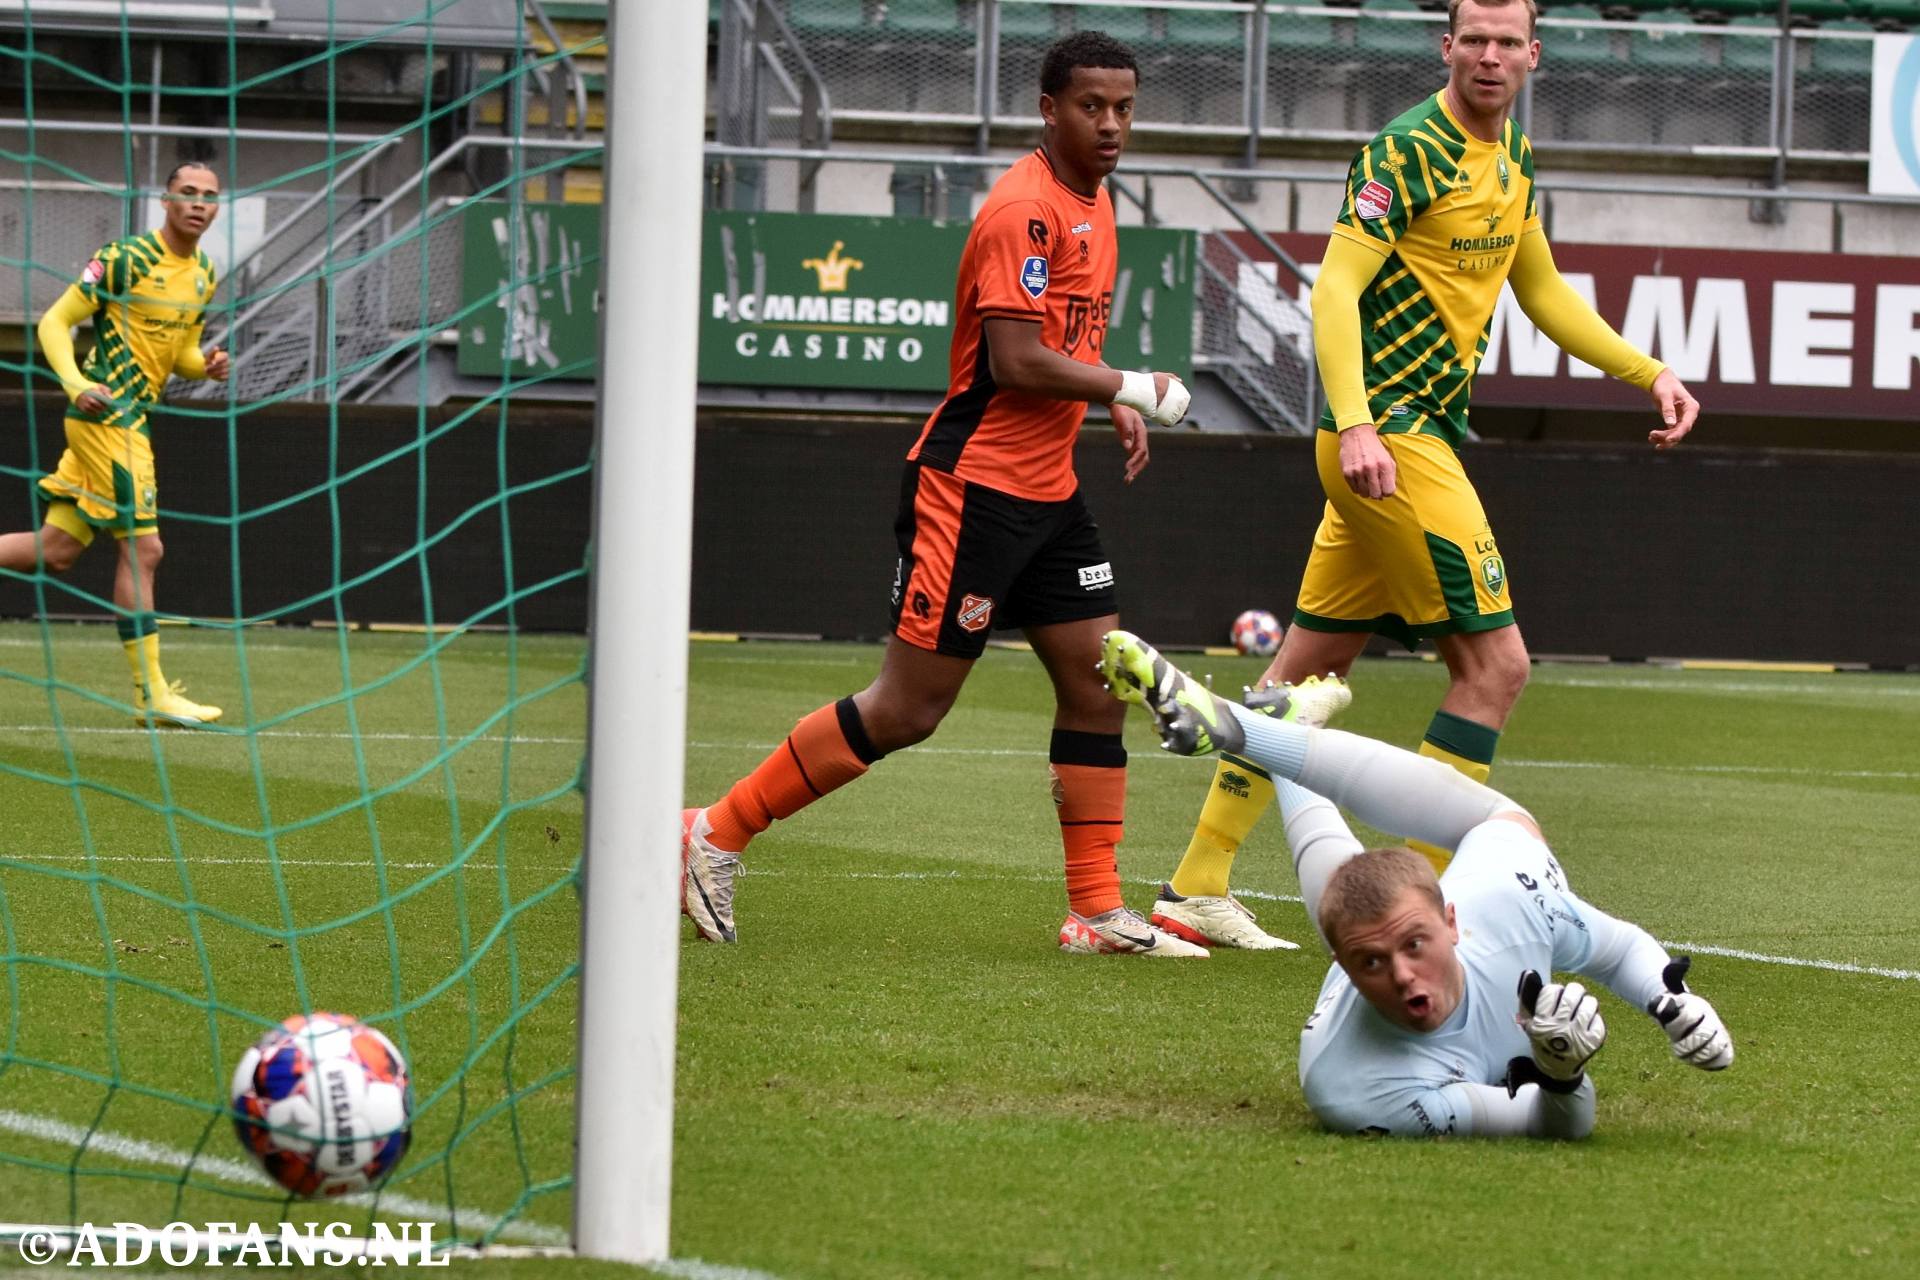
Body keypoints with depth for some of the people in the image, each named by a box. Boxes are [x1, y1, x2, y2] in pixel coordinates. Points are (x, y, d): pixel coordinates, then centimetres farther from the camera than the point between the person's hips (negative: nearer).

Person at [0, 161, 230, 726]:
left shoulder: (205, 275, 14)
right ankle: (151, 695, -5)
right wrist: (77, 385, -23)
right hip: (107, 414, -9)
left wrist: (206, 364, 1)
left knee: (57, 550, 6)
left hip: (134, 418, 9)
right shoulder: (124, 259, -11)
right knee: (142, 548, -9)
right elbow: (54, 322, -8)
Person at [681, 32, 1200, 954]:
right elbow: (1017, 362, -23)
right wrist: (1131, 389, -14)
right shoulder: (1024, 210, -17)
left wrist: (1114, 406, 9)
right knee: (908, 709, -7)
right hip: (971, 485, -9)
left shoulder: (1093, 203, 13)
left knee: (1097, 684, 4)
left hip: (1046, 490, 9)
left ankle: (1097, 912, 8)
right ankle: (716, 833, 3)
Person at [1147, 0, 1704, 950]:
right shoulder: (1409, 151, -14)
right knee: (1495, 663, -10)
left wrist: (1651, 375, 21)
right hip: (1388, 428, -9)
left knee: (1309, 668, 12)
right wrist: (1356, 425, -32)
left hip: (1416, 433, 9)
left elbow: (1543, 294, 27)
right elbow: (1334, 290, -21)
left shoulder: (1510, 153, 15)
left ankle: (1195, 890, 17)